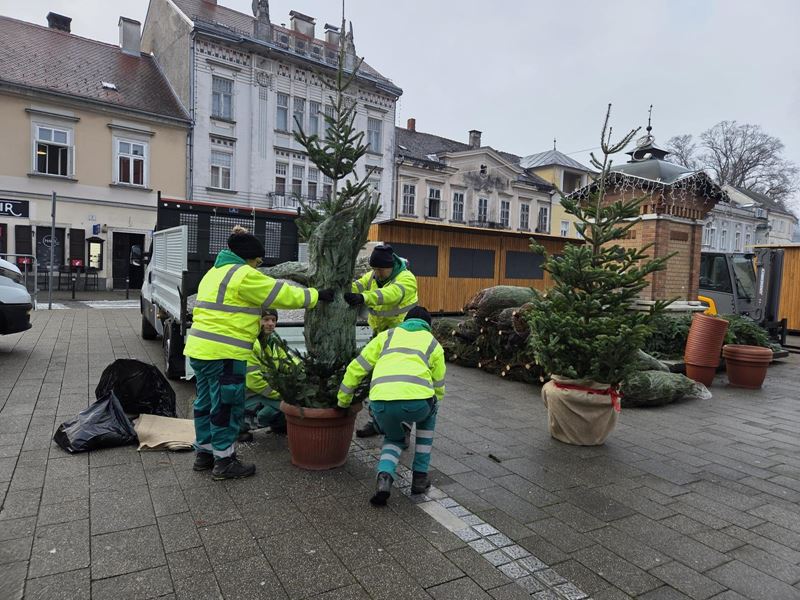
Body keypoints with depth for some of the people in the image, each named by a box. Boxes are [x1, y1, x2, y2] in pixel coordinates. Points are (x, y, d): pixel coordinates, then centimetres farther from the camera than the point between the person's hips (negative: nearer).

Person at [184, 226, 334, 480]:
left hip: (200, 347, 10)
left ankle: (204, 453, 31)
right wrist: (316, 296, -2)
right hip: (223, 353, -10)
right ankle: (224, 462, 11)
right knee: (227, 406, 1)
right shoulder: (244, 274, -13)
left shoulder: (216, 272, 18)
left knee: (206, 402, 19)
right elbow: (283, 294, -11)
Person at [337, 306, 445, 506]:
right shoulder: (433, 344, 27)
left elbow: (355, 369, 26)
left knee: (394, 439, 33)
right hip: (416, 401, -1)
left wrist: (342, 401, 38)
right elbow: (438, 388, 33)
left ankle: (384, 477, 3)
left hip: (381, 403, 2)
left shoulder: (386, 336, 29)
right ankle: (420, 476, 32)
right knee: (428, 415, 37)